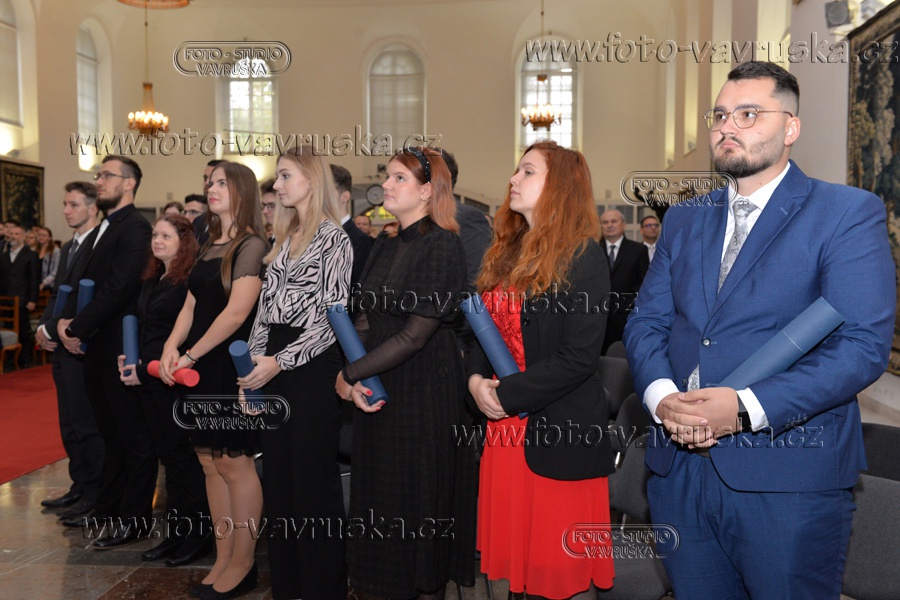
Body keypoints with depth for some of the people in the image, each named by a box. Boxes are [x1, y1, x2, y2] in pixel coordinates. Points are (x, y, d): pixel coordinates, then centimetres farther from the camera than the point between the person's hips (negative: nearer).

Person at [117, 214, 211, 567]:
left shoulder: (190, 283, -13)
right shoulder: (152, 280, 14)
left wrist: (146, 370, -14)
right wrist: (129, 359, 3)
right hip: (150, 382, 8)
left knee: (182, 457, 1)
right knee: (168, 456, 14)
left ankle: (198, 535, 14)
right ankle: (175, 532, 24)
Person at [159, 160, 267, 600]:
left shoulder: (252, 246, -9)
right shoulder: (210, 247, 15)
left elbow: (237, 312, -18)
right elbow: (190, 306, 12)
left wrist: (191, 355, -15)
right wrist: (171, 348, -5)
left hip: (232, 366, -8)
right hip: (201, 367, 8)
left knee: (235, 463, -1)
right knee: (210, 462, 11)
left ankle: (242, 564, 13)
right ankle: (223, 559, 23)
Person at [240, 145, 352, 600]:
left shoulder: (333, 238, -7)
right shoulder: (283, 238, 16)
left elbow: (332, 318, -13)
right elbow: (264, 308, 15)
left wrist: (279, 362, -17)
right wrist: (254, 360, 4)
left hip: (312, 364, -7)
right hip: (273, 366, 7)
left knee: (313, 475, 0)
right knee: (277, 474, 11)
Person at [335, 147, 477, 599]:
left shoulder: (442, 247, -14)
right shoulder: (385, 246, 10)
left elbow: (416, 334, -19)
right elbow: (363, 317, 6)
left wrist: (350, 374, -14)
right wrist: (355, 377, -10)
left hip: (425, 390, -7)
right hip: (378, 389, 8)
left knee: (422, 495, 5)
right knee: (381, 490, 16)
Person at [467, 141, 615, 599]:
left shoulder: (582, 256, -11)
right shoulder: (506, 253, 11)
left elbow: (580, 356, -17)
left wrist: (507, 395, -16)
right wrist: (477, 379, -4)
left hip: (558, 432, -6)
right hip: (505, 425, 7)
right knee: (523, 558, 17)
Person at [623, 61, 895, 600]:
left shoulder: (849, 213, -4)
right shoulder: (683, 220, 13)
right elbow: (645, 322, 7)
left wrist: (747, 408, -23)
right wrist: (662, 395, -13)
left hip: (790, 479, -4)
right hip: (680, 469, 5)